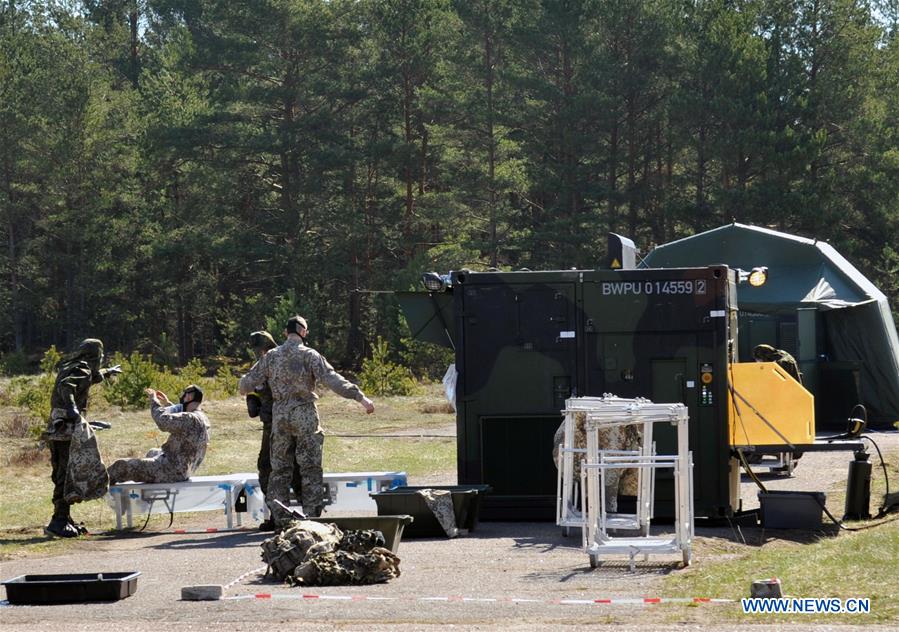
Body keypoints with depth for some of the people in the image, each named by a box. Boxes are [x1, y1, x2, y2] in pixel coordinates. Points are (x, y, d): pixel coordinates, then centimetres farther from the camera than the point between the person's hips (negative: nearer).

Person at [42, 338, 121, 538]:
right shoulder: (81, 369, -8)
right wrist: (72, 408, -43)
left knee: (62, 476, 15)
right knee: (66, 476, -11)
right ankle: (59, 522, -14)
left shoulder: (70, 367, 20)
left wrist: (107, 373, 59)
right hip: (65, 429, -10)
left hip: (57, 430, 10)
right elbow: (66, 386, -29)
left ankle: (64, 520, 22)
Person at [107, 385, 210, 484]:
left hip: (172, 472, -10)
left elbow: (163, 420, -29)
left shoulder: (191, 419, -25)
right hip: (183, 471, 10)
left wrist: (154, 400, -13)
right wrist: (167, 404, 27)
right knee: (152, 453, 39)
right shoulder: (202, 418, 7)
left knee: (121, 466, -5)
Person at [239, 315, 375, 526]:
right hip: (305, 415, -4)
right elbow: (333, 380, -17)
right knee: (310, 468, 2)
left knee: (280, 467, 11)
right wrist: (360, 397, -19)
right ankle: (312, 515, 0)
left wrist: (244, 387, 34)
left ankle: (280, 518, 11)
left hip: (279, 415, 4)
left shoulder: (271, 356, 5)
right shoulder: (310, 355, -7)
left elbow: (246, 384, 9)